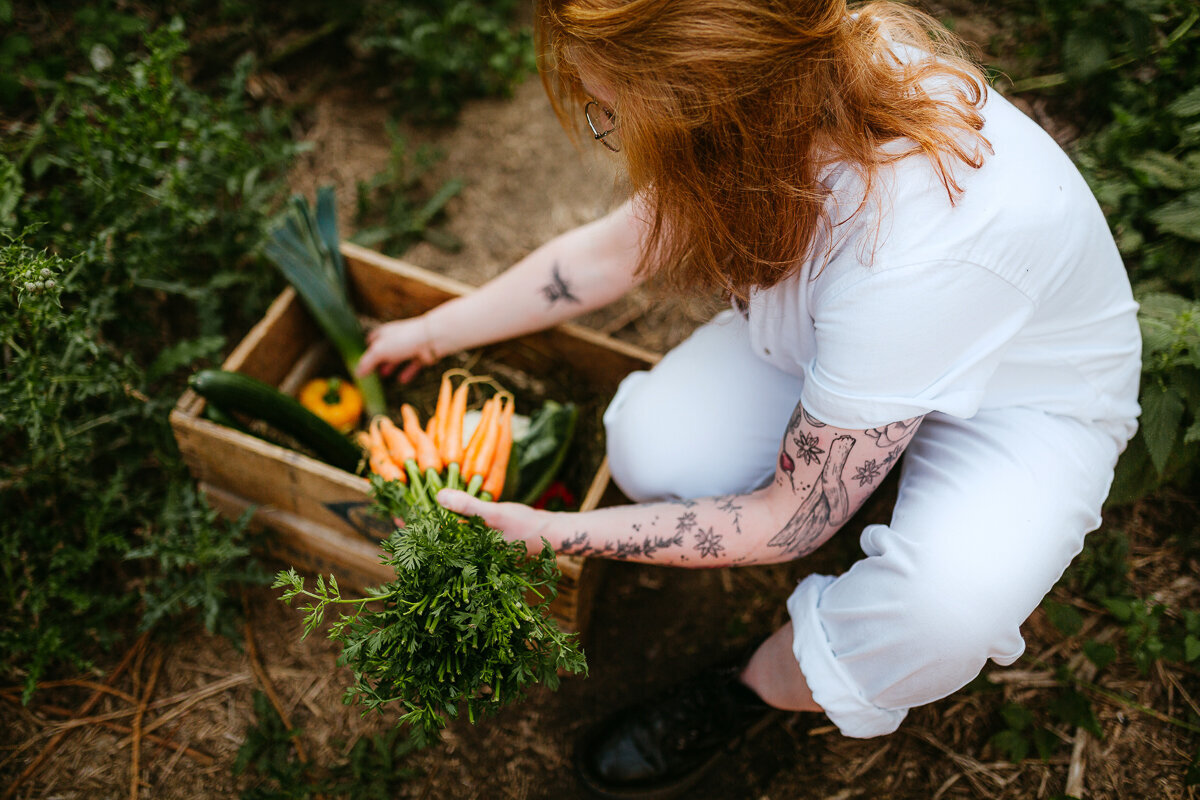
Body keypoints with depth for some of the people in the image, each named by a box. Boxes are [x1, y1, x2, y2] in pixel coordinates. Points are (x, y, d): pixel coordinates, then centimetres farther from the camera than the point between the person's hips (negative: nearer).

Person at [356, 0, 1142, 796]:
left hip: (1034, 398, -4)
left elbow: (789, 519, -28)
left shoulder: (914, 260, -43)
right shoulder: (804, 78, -23)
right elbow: (611, 251, -5)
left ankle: (750, 690, -1)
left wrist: (549, 534, -23)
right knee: (653, 448, -21)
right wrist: (434, 332, 4)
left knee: (944, 608, -35)